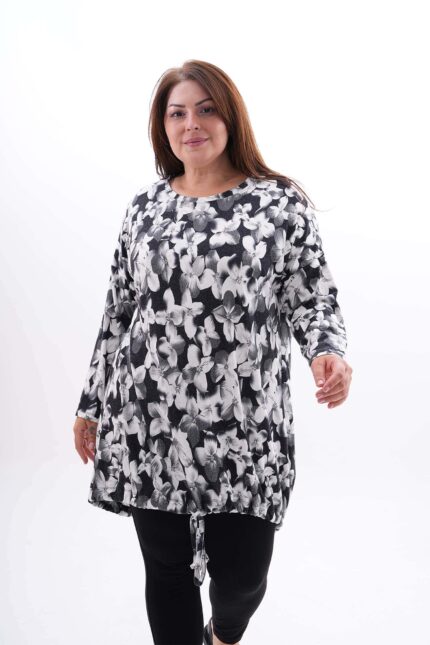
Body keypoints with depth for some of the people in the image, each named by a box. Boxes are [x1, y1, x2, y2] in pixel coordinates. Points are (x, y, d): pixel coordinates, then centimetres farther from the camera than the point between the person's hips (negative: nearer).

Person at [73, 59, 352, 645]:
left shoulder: (281, 203, 0)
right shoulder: (145, 206, 10)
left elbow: (313, 298, -1)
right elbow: (119, 309, 13)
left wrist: (328, 352, -22)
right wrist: (92, 403, 15)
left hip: (245, 428, -2)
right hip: (147, 426, 3)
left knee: (241, 574, 5)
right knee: (166, 568, 10)